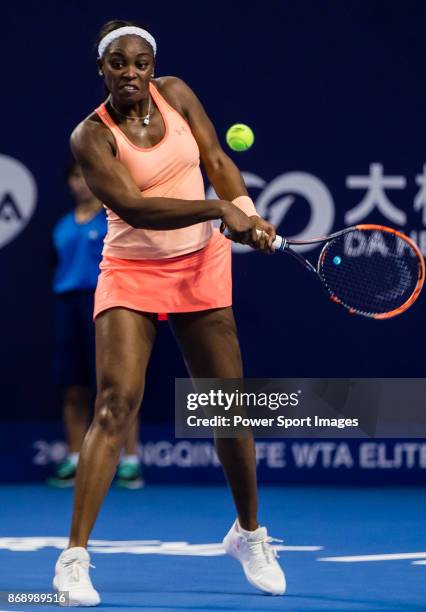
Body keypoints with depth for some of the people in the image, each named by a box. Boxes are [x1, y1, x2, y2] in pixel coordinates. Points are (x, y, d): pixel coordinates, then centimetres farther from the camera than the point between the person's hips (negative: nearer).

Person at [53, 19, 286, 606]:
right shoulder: (92, 136, -14)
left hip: (201, 268, 4)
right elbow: (135, 207, -24)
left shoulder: (175, 94, 0)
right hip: (131, 275, -4)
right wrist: (219, 210, -32)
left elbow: (218, 160, 1)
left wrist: (247, 211, -19)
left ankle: (249, 533, 29)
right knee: (116, 404, -18)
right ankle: (75, 557, -17)